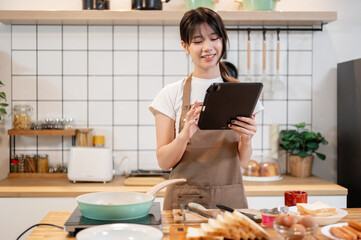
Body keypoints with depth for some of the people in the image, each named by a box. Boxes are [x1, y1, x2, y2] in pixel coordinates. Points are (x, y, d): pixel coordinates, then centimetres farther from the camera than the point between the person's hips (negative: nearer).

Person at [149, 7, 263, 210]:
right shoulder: (171, 94, 0)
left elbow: (242, 160, 7)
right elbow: (164, 162, -2)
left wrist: (246, 140, -13)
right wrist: (184, 135, -20)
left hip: (230, 200, 2)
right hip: (184, 200, -1)